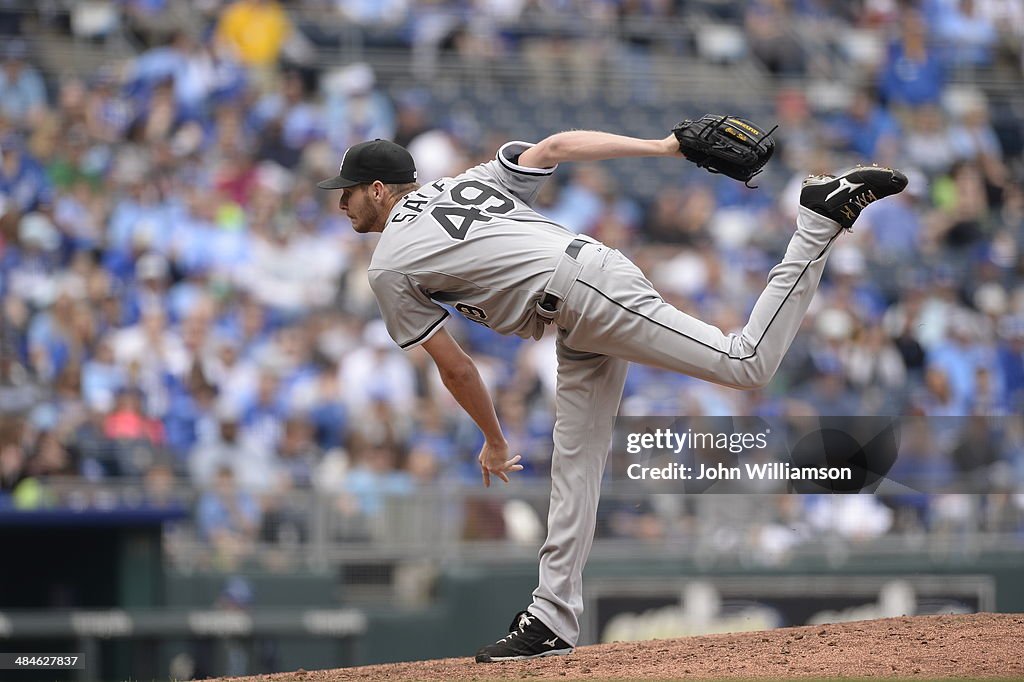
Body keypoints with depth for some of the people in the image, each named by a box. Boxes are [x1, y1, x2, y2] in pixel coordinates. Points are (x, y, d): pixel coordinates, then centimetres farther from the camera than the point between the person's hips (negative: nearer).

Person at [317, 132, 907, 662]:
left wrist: (493, 440, 18)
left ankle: (822, 218, -17)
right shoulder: (470, 180, 23)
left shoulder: (388, 270, 5)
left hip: (587, 291, -9)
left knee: (747, 364, -15)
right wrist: (664, 147, 3)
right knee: (575, 461, 8)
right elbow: (555, 147, 11)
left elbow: (455, 366, 5)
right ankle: (554, 617, 7)